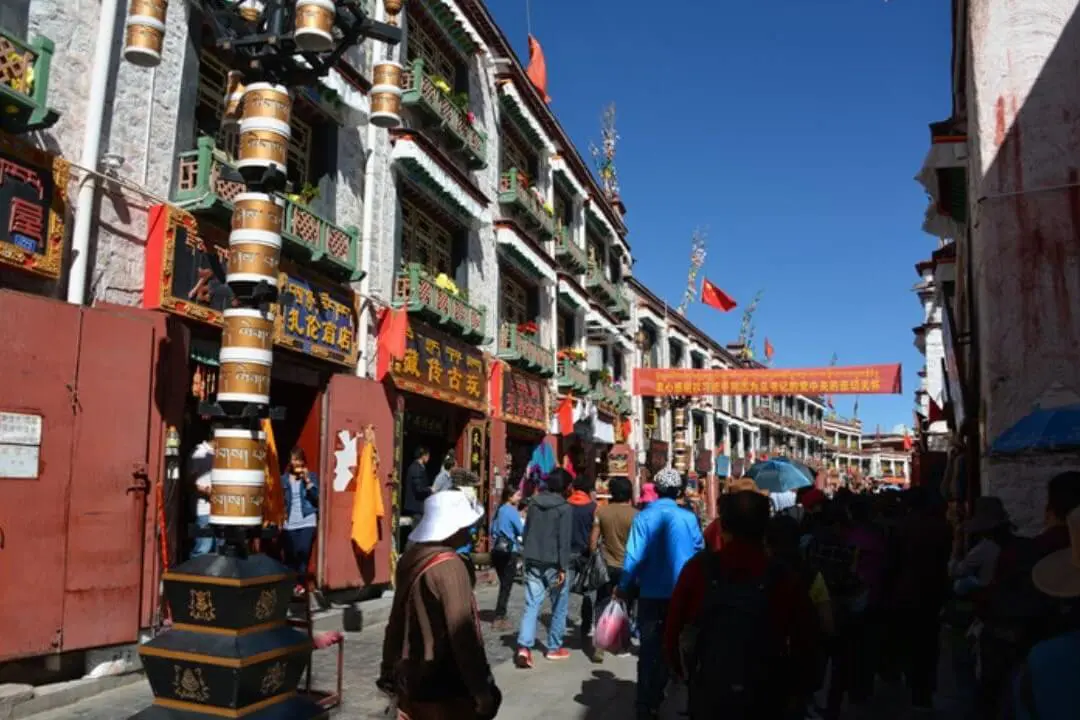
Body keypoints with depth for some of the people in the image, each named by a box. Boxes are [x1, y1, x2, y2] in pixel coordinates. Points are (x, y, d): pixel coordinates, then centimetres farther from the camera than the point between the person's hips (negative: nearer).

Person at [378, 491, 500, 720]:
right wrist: (482, 690, -17)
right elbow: (462, 633, -22)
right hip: (444, 689, -7)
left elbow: (397, 620, 12)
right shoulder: (448, 565, -21)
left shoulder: (410, 559, 3)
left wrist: (389, 671, 21)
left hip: (411, 681, 8)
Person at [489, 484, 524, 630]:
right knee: (507, 586, -1)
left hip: (497, 549, 8)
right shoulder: (512, 511, -11)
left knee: (503, 584, 17)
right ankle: (499, 619, -1)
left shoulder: (499, 510, 12)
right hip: (509, 550, -8)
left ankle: (500, 616, 21)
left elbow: (492, 529, 16)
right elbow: (521, 530, -12)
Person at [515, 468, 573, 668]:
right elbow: (564, 540, -14)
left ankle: (524, 647, -11)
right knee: (559, 606, 11)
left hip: (533, 562, 5)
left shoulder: (534, 503, 9)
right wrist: (563, 567, -13)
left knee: (532, 605, 3)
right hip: (553, 563, -5)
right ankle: (554, 648, 17)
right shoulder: (564, 508, -9)